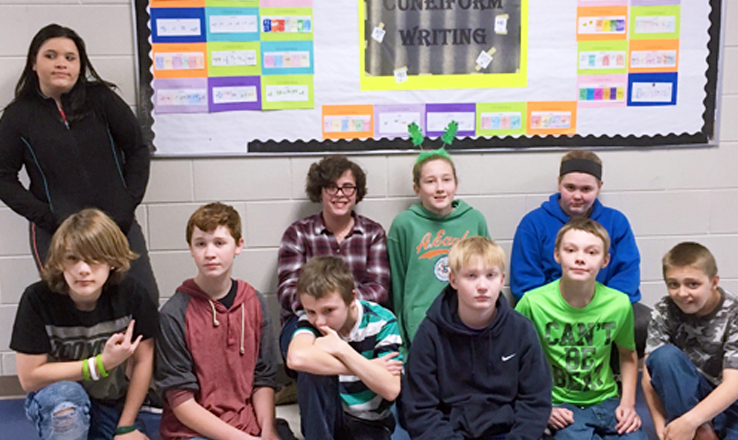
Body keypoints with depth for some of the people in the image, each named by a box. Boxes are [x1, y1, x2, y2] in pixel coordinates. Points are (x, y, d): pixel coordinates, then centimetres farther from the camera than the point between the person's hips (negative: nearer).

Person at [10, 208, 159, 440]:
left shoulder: (131, 294, -16)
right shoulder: (38, 299, -20)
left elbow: (143, 361, -8)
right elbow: (29, 377, -16)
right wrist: (100, 364, -22)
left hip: (115, 405, 3)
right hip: (53, 403, -2)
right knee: (66, 395, -35)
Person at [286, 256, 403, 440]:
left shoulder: (381, 322, -14)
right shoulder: (311, 318, -12)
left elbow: (391, 390, -22)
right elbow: (297, 358, -35)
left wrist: (342, 349, -26)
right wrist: (366, 368, -28)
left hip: (370, 424, -2)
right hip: (324, 420, 2)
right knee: (312, 367, -27)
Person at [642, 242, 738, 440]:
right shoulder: (665, 312, -8)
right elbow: (650, 373, -11)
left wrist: (689, 421, -33)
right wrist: (660, 422, -22)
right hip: (686, 398, 3)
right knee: (664, 355, -29)